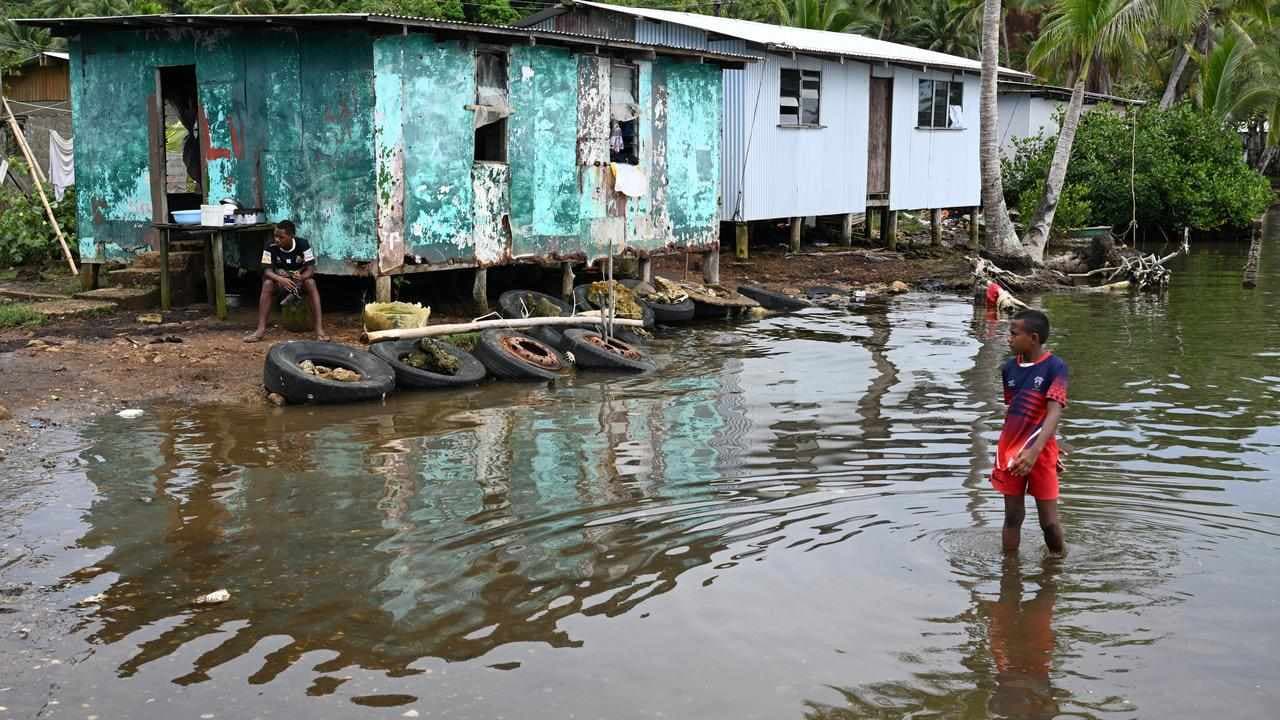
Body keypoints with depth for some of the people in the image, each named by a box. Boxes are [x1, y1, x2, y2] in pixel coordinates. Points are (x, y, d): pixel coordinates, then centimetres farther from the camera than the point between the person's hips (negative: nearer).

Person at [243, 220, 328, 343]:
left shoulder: (303, 244, -21)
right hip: (280, 279, 1)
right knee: (267, 284, -30)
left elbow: (311, 269, -22)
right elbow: (267, 271, -22)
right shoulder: (270, 247, -19)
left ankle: (319, 328, -39)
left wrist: (300, 278, -43)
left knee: (311, 283, -34)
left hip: (300, 278, -1)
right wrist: (281, 279, -44)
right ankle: (261, 329, -31)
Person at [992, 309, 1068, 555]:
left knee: (1048, 520, 3)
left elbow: (1054, 413, -21)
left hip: (1040, 452, -4)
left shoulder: (1055, 367, -13)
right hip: (1010, 451, 4)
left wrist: (1034, 451, -32)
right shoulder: (1009, 368, 2)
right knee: (1012, 516, 10)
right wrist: (1004, 451, 13)